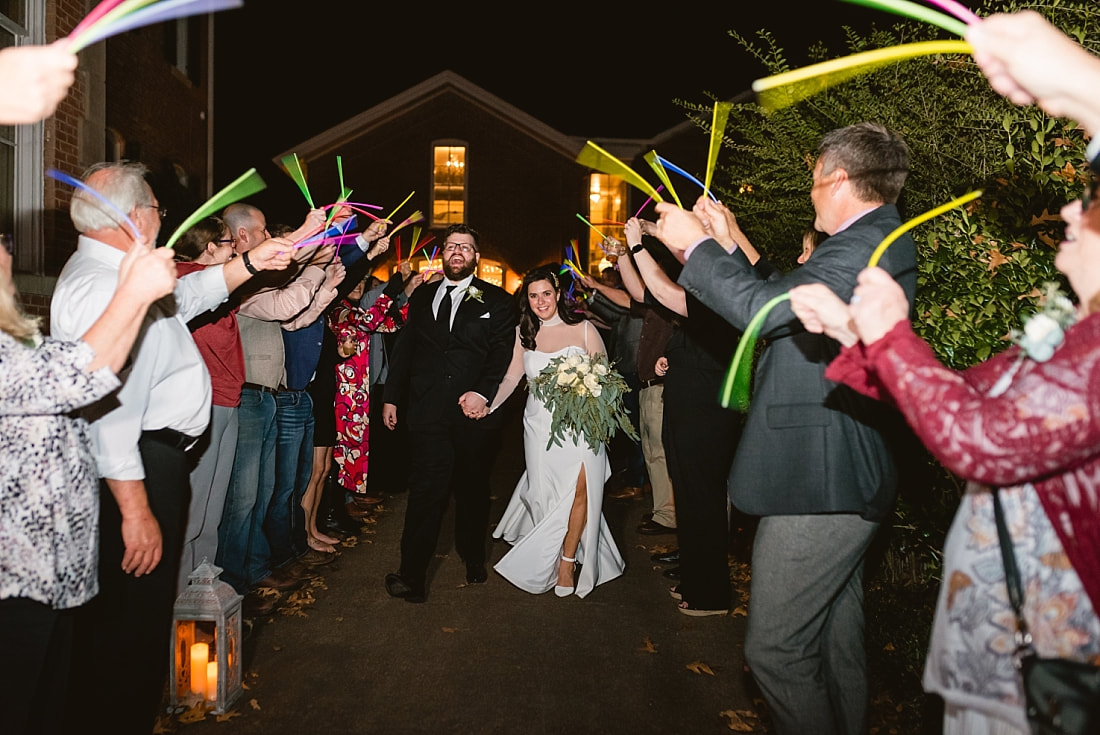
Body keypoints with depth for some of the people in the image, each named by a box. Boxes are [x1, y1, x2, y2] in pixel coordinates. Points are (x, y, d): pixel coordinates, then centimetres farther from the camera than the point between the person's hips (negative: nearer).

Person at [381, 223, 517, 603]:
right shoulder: (421, 297, 15)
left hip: (475, 413, -1)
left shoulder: (496, 300, 5)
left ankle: (473, 558, 33)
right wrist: (392, 398, 11)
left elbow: (502, 355, -3)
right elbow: (404, 351, 17)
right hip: (429, 412, 1)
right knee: (426, 492, -7)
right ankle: (412, 576, -1)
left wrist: (483, 393, -16)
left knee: (472, 490, 13)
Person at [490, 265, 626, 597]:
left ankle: (568, 560, 7)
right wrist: (487, 404, -11)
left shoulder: (583, 329, 1)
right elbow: (511, 377, 5)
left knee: (580, 490, -11)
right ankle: (547, 559, 25)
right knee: (546, 493, 1)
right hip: (540, 425, 2)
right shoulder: (523, 334, 9)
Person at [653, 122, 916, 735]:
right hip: (844, 477, 11)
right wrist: (731, 243, 20)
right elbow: (789, 305, 20)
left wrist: (696, 245, -12)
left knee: (776, 648, -2)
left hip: (818, 481, -11)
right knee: (835, 646, 22)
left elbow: (764, 310, -26)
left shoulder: (869, 244, -18)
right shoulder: (876, 242, 16)